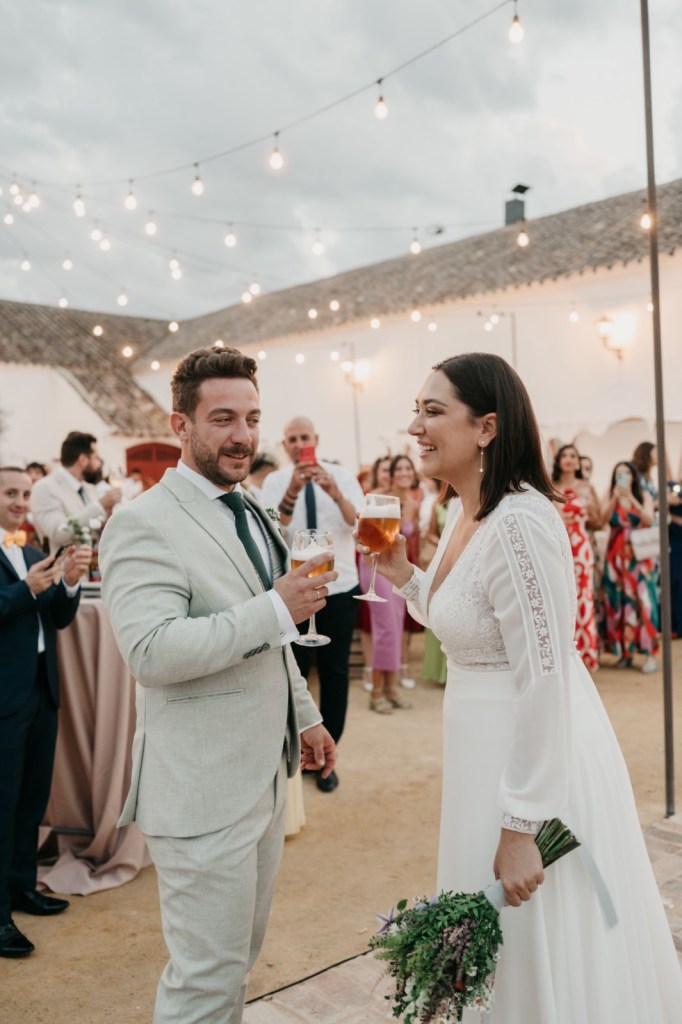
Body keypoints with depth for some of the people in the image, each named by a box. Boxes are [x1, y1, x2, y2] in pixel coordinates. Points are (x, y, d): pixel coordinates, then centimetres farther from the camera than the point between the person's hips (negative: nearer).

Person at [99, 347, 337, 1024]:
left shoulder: (252, 515, 12)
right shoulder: (144, 523, -17)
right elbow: (150, 650, -28)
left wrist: (304, 717, 21)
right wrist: (277, 608, -25)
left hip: (264, 773, 9)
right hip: (203, 788, -8)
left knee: (238, 956, 22)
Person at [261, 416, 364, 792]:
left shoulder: (342, 476, -1)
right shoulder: (275, 481, -3)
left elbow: (361, 525, -16)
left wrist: (334, 492, -34)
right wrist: (292, 492, -35)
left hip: (340, 588, 1)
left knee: (335, 674, 9)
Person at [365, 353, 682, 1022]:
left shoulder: (520, 523, -25)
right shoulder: (463, 514, 4)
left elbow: (545, 679, -26)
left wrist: (521, 827, -22)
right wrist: (403, 576, 2)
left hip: (540, 757, -9)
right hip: (483, 743, 9)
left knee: (539, 952, 11)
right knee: (495, 945, 26)